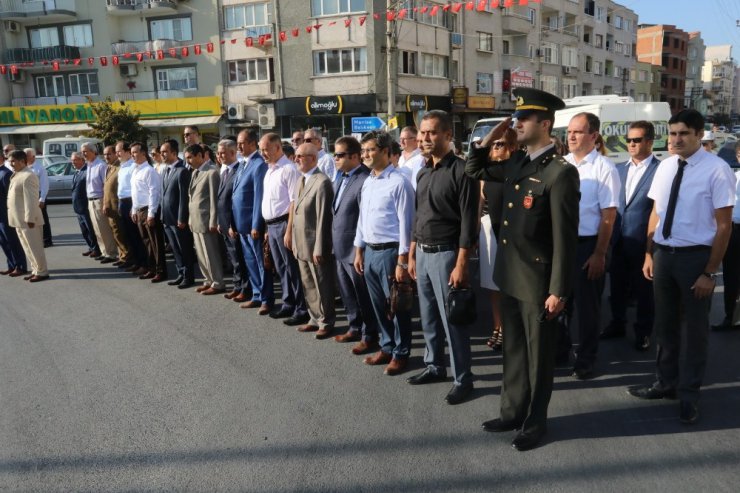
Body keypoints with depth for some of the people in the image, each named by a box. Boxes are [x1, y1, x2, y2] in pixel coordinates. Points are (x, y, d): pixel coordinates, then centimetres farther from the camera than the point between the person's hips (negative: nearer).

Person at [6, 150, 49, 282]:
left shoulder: (28, 176, -17)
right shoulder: (17, 175, 14)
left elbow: (31, 200, -21)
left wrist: (30, 218, -23)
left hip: (28, 219, -10)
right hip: (19, 219, 10)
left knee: (35, 247, -1)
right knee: (28, 247, 15)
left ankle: (42, 272, 7)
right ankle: (35, 270, 24)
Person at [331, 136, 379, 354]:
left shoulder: (364, 179, -19)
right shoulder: (340, 177, 10)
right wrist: (335, 243, 13)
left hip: (355, 249, -9)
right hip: (340, 248, 9)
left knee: (363, 296, 6)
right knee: (347, 294, 20)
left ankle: (369, 336, 21)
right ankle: (355, 328, 37)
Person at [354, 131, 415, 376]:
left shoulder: (399, 183, -13)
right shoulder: (367, 182, 12)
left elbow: (405, 224, -15)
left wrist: (402, 261, -17)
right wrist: (359, 251, 15)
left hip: (390, 251, -8)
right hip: (369, 251, 8)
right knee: (379, 305, 17)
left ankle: (401, 354, 20)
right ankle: (387, 348, 32)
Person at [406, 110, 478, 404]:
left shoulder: (461, 171, -12)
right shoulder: (423, 173, 12)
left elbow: (469, 222, -15)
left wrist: (461, 264, -18)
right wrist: (411, 255, 15)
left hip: (445, 254, -7)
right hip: (422, 253, 7)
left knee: (452, 319, 1)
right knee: (428, 317, 16)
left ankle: (463, 379, 15)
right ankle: (434, 366, 32)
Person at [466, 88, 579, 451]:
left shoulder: (560, 172, -17)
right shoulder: (516, 162, 6)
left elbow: (565, 237, -18)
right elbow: (474, 171, 22)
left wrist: (559, 290, -17)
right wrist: (489, 140, 5)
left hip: (538, 280, -8)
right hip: (510, 276, 8)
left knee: (538, 354, 11)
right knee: (513, 350, 19)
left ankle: (535, 422, 28)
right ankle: (512, 412, 35)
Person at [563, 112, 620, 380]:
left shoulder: (604, 168, -10)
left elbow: (609, 215, -11)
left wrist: (599, 254, -13)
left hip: (589, 245, -4)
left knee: (587, 306, 10)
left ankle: (585, 360, 28)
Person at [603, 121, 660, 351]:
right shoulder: (619, 169, 8)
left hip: (644, 242, -5)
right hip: (619, 240, 5)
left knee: (644, 289, 10)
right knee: (617, 285, 16)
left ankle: (643, 332, 27)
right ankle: (617, 324, 34)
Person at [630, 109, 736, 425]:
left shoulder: (716, 170, -14)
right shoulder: (665, 167, 5)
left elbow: (724, 226, -13)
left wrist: (710, 272, -14)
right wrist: (649, 254, 9)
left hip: (695, 257, -5)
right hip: (663, 254, 6)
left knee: (694, 328, 9)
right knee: (665, 324, 17)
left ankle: (689, 395, 25)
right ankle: (667, 382, 35)